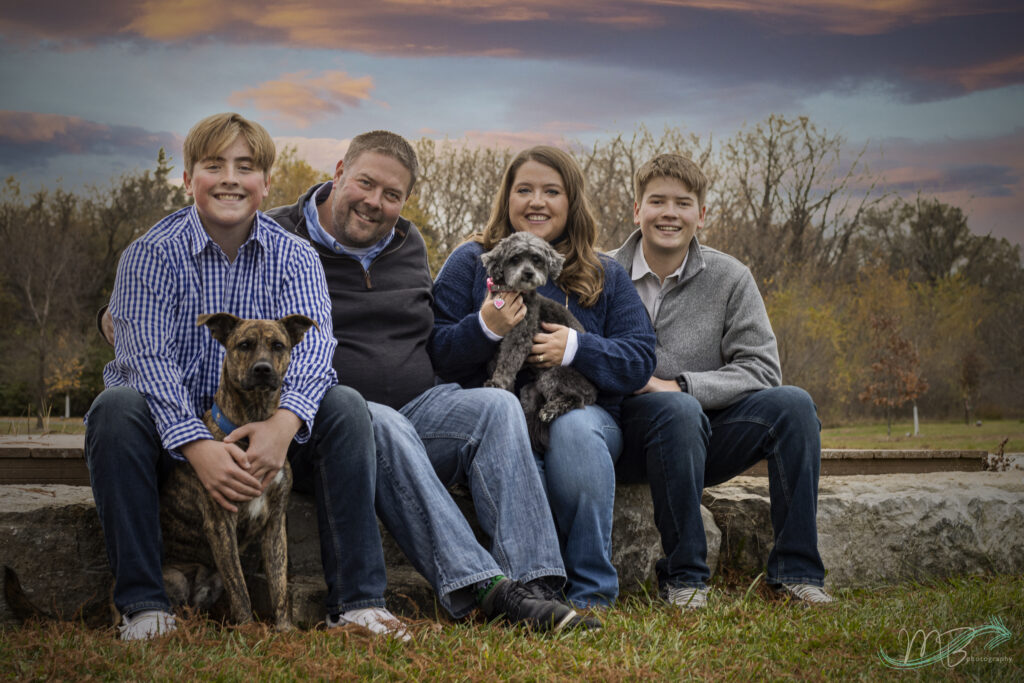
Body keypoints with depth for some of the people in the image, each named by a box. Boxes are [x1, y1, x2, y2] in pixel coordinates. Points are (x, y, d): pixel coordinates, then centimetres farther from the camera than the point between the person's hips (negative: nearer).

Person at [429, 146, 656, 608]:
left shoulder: (606, 276, 18)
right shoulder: (471, 261, 14)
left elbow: (640, 358, 7)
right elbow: (434, 351, 5)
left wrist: (576, 349, -11)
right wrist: (484, 328, -15)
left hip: (584, 412, 1)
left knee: (575, 430, -36)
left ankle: (592, 593, -26)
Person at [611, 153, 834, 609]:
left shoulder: (729, 278, 2)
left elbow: (762, 369, -4)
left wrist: (681, 385, -18)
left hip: (703, 437, 3)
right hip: (628, 436, -2)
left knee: (792, 404, -21)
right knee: (678, 411, -35)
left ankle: (795, 569, -16)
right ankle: (684, 575, -23)